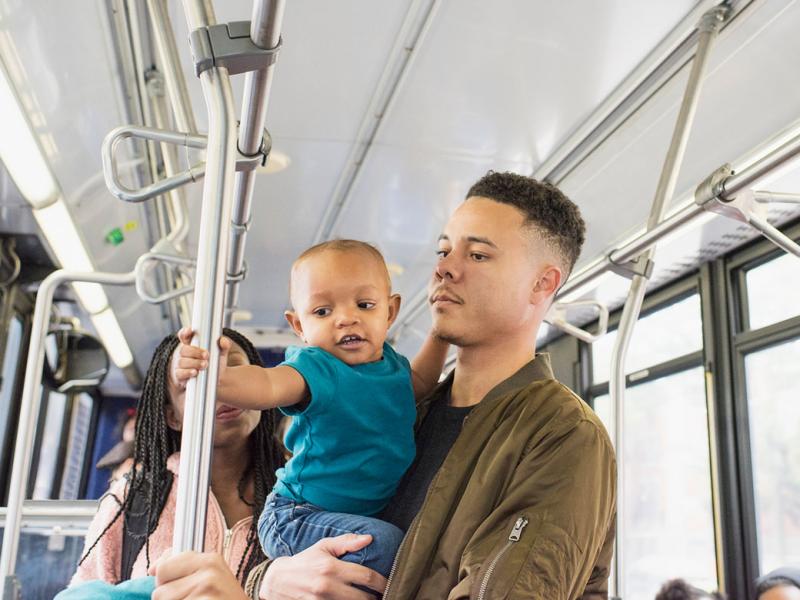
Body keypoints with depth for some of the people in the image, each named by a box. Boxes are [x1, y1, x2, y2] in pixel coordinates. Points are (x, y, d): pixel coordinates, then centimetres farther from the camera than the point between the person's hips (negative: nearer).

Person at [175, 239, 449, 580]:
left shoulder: (391, 362, 3)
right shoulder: (316, 369, -20)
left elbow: (418, 384, 26)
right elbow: (266, 386, -41)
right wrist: (216, 376, -60)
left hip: (372, 511, 8)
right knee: (383, 543, -29)